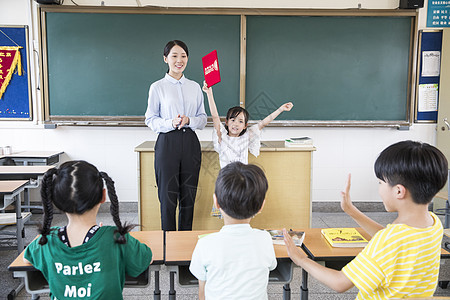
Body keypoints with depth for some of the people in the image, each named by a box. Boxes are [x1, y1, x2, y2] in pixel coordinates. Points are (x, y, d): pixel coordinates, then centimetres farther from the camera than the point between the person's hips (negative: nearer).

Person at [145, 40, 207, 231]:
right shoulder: (157, 87, 1)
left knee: (188, 196, 8)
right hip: (167, 144, -3)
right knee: (168, 196, 1)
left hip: (190, 144, 3)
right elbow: (150, 119, 1)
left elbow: (203, 118, 11)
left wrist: (189, 120, -10)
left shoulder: (195, 87, 10)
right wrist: (171, 123, -16)